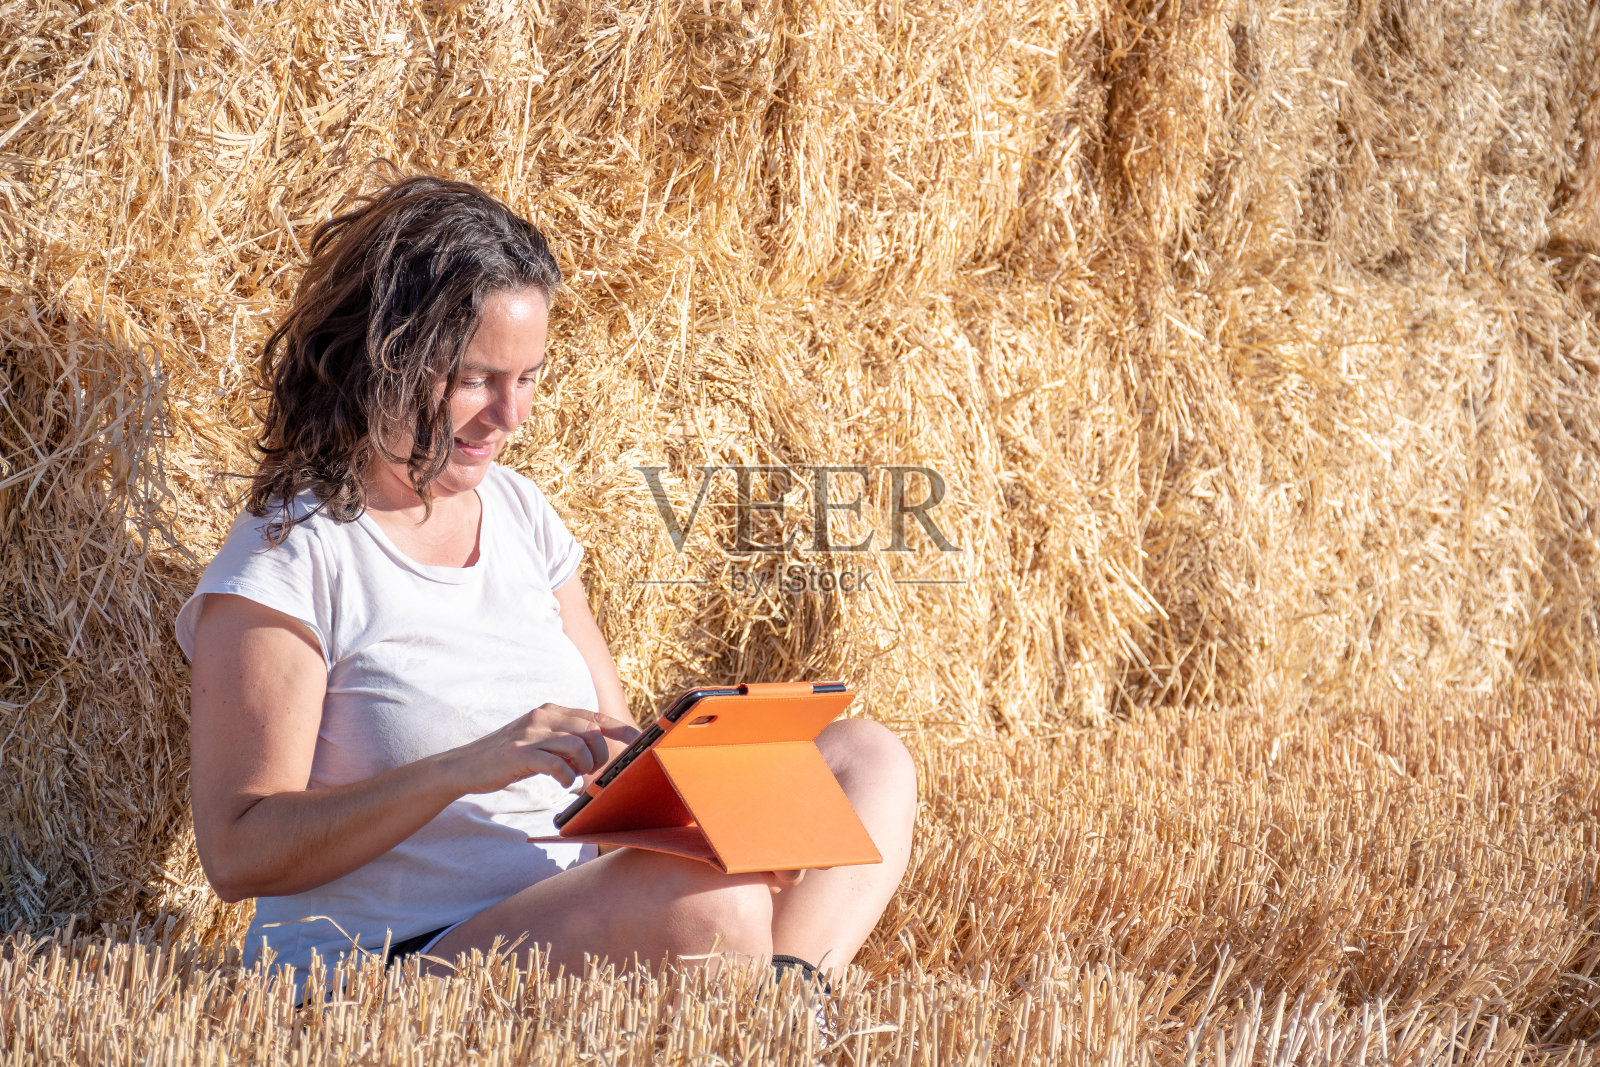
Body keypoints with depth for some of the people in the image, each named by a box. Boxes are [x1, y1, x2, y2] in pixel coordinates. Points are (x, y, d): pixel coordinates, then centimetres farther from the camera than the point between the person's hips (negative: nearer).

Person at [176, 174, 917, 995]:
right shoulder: (286, 561, -10)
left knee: (865, 758, -2)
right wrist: (469, 767, -26)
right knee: (710, 900, -33)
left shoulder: (519, 512, 13)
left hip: (574, 949, 8)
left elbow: (619, 755, 16)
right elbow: (237, 852, -16)